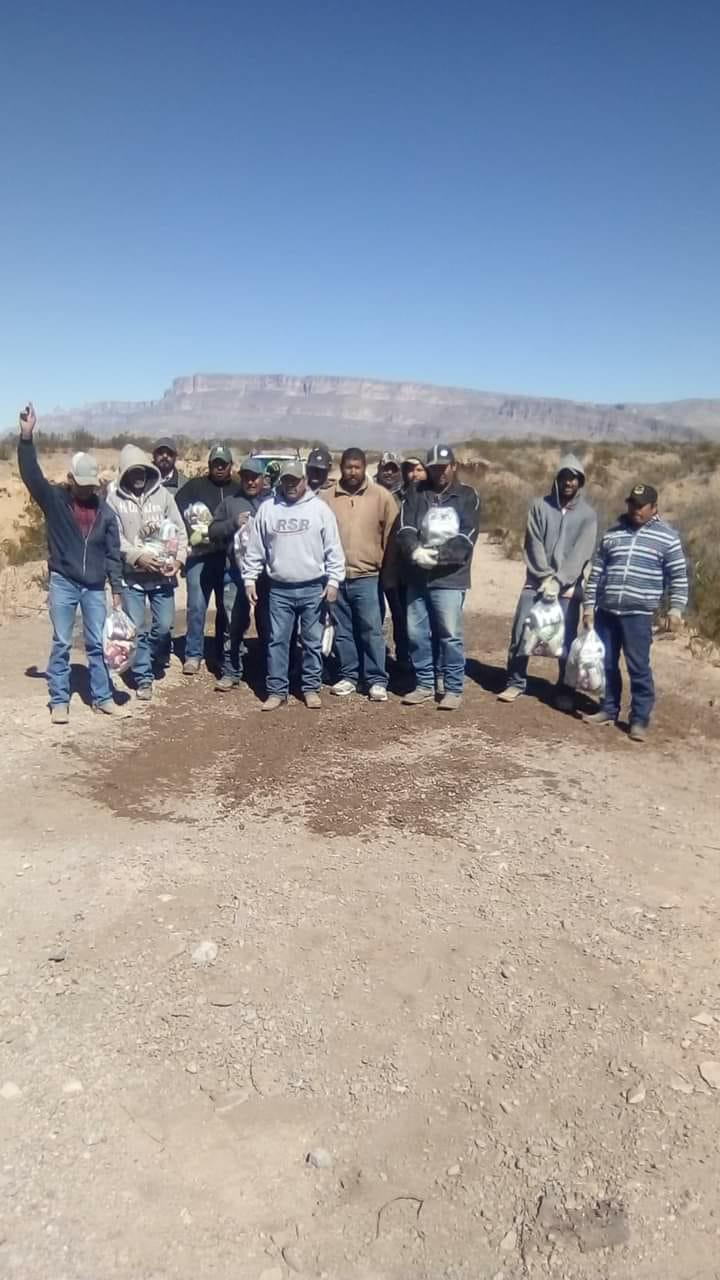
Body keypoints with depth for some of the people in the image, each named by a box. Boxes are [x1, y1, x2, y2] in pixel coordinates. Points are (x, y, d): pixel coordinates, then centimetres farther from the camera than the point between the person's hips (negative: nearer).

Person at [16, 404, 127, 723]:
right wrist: (26, 437, -30)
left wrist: (117, 590, 1)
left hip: (95, 587, 2)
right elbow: (31, 475, -18)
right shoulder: (54, 499, -3)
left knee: (98, 644, 8)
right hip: (63, 583, -2)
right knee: (61, 644, 4)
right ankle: (59, 702, 12)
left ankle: (103, 698, 18)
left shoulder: (104, 511, 2)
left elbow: (113, 553, 3)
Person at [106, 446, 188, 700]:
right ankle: (143, 678, 16)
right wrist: (137, 557, -21)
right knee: (137, 629, 3)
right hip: (131, 575, -1)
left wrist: (179, 558, -12)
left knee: (164, 625, 4)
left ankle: (157, 659, 34)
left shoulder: (163, 494, 2)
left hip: (162, 574, 1)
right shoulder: (114, 499, -3)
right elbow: (115, 537, -8)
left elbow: (179, 530, 2)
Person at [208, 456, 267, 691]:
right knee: (234, 625, 5)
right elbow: (213, 531, 7)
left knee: (268, 624, 9)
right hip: (236, 573, 1)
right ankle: (231, 672, 14)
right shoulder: (229, 502, 10)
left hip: (267, 573, -1)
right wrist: (234, 523, -9)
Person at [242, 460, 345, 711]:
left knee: (313, 641, 7)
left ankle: (311, 688, 20)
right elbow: (255, 549, 7)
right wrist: (250, 578, 3)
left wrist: (333, 580, -7)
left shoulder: (319, 508, -1)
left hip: (313, 588, -1)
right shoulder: (267, 508, 4)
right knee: (277, 641, 5)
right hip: (279, 590, 1)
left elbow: (333, 548, -1)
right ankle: (277, 690, 14)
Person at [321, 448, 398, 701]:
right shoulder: (326, 497, 6)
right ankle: (348, 676, 21)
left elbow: (392, 534, 3)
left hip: (367, 576, -3)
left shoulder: (381, 496, 0)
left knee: (371, 629, -2)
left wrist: (386, 566, 1)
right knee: (342, 631, 10)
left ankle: (376, 680, 7)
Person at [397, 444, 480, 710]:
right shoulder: (417, 493, 9)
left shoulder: (467, 496, 3)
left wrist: (438, 555, -19)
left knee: (450, 634, -3)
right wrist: (415, 551, -21)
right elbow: (405, 529, -2)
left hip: (449, 578, -3)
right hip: (417, 577, 4)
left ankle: (453, 688, 9)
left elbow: (466, 538, -8)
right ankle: (425, 684, 23)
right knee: (417, 633, 9)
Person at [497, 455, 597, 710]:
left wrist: (558, 581, -18)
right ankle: (516, 682, 17)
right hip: (536, 582, 1)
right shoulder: (540, 505, 3)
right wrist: (546, 577, -14)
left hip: (568, 588, -1)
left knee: (566, 641, 1)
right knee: (520, 634, 0)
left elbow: (581, 554, -8)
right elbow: (534, 545, -3)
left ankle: (565, 690, 16)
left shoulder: (587, 514, 1)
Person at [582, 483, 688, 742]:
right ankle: (609, 710, 25)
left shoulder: (667, 537, 1)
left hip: (638, 614, -4)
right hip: (605, 611, 4)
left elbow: (678, 576, 1)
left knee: (639, 668, -2)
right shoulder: (612, 533, 10)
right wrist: (589, 605, 8)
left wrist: (676, 608, -9)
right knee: (607, 664, 11)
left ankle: (640, 720, 6)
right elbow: (596, 571, 12)